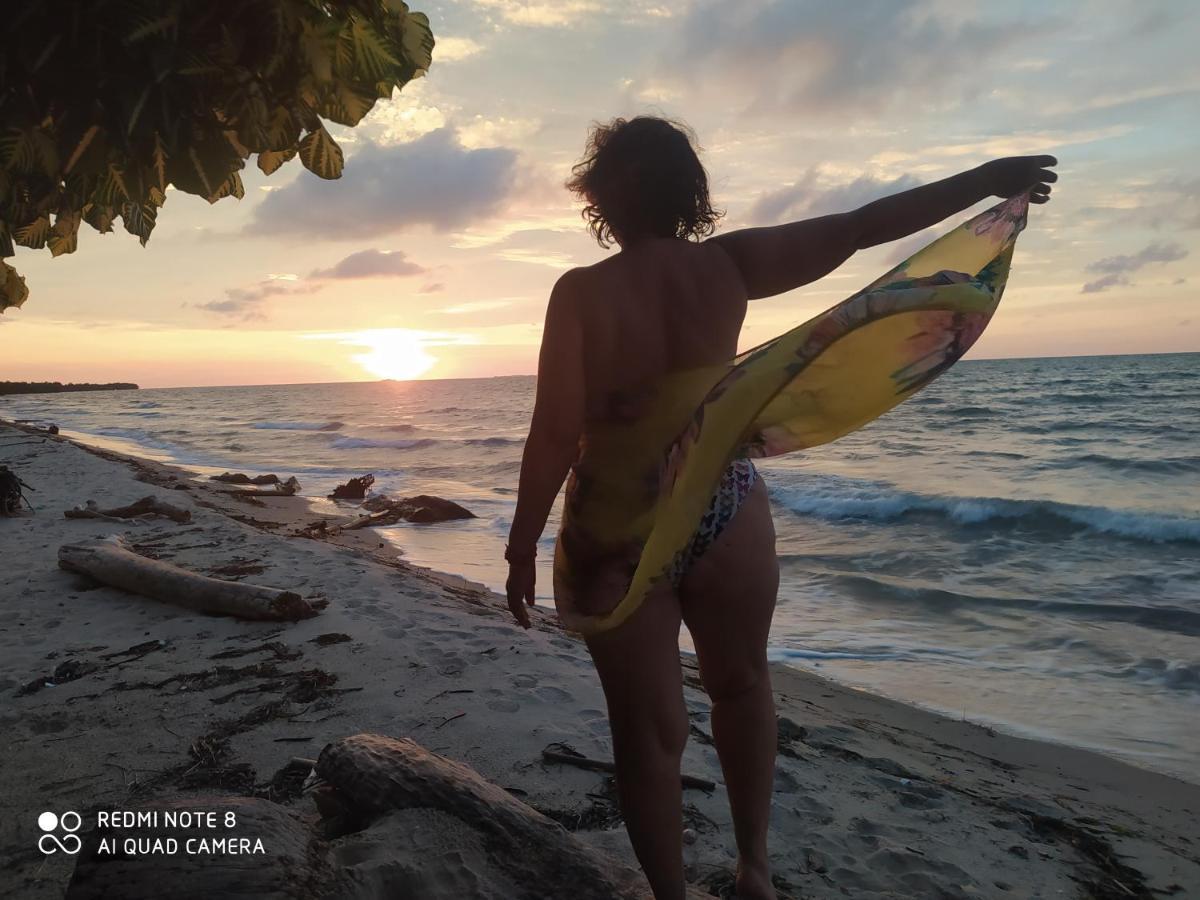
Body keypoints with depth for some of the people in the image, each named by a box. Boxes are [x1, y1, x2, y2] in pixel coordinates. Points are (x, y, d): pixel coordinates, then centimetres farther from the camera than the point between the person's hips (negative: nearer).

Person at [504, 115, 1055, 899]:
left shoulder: (581, 293, -13)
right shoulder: (728, 266, -6)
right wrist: (987, 179, 8)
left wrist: (523, 548, -6)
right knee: (741, 685, 25)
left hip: (614, 531, -2)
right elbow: (861, 228, -2)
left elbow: (555, 434, -15)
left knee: (648, 727, 12)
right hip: (725, 514, 2)